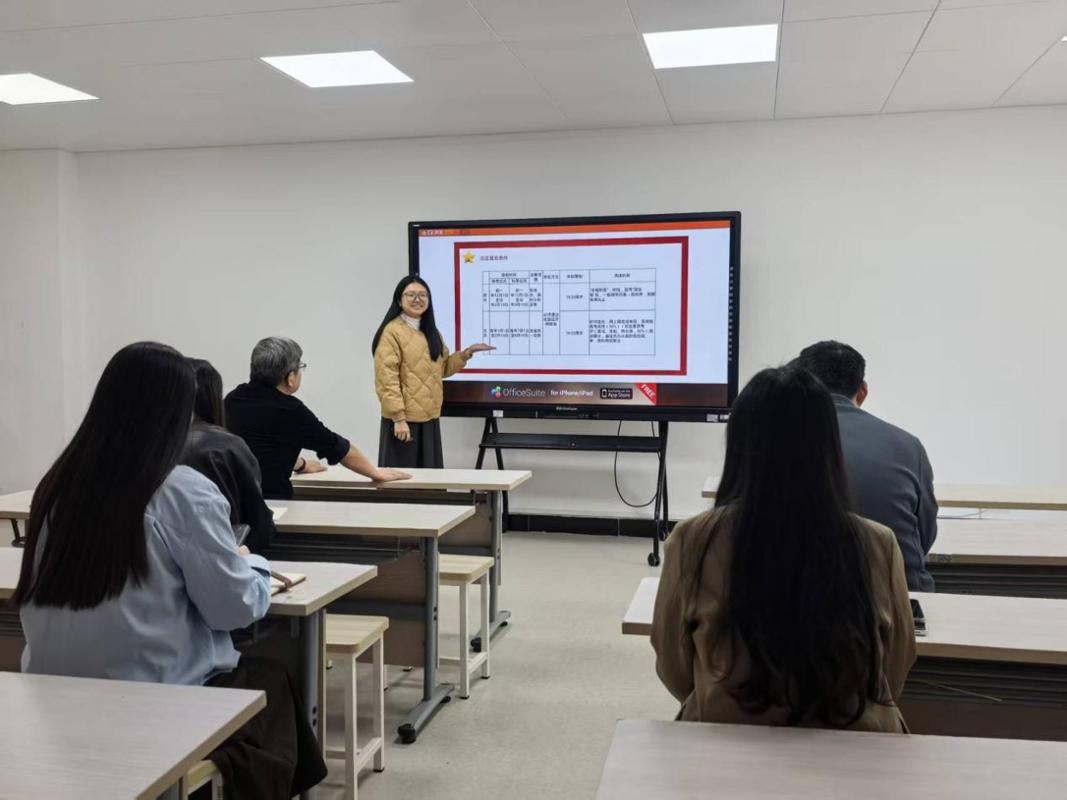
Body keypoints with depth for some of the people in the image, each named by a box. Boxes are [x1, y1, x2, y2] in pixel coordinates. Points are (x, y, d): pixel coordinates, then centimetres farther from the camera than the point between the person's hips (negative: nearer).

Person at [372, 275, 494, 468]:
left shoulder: (432, 332, 14)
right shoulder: (392, 332, -11)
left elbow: (442, 369, 20)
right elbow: (387, 379, -16)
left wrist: (466, 353, 6)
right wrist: (398, 418, -19)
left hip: (430, 418, 8)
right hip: (404, 419, -7)